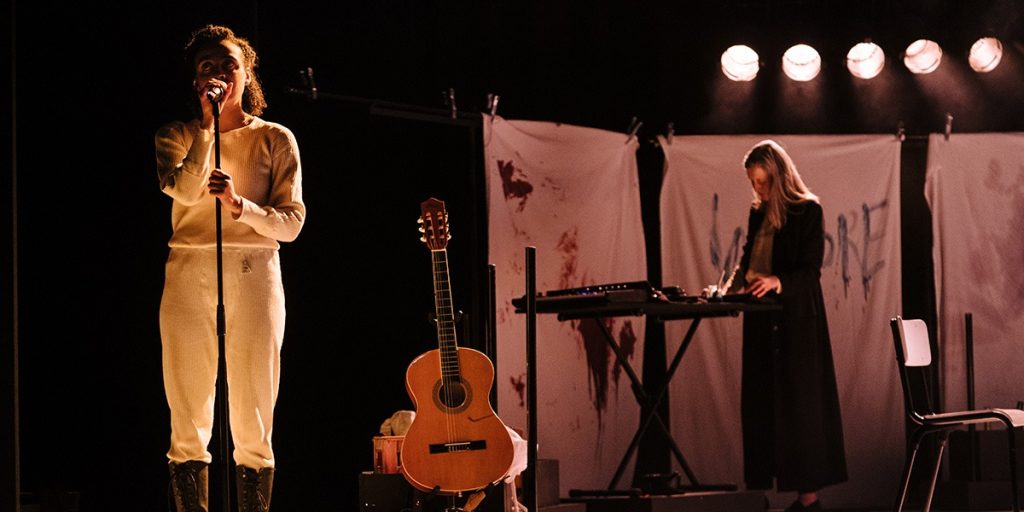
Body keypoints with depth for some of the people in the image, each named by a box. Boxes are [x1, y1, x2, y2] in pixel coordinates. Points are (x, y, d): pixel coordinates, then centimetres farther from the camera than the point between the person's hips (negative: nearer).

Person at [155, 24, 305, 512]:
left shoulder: (274, 139, 8)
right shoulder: (176, 137, 10)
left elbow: (291, 222, 0)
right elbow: (185, 188, -11)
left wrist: (239, 204, -16)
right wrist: (208, 123, -11)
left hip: (254, 276, -1)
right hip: (188, 276, 1)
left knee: (253, 425, -2)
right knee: (188, 424, -2)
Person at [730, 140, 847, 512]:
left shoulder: (807, 211, -7)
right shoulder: (759, 213, 13)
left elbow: (810, 270, -12)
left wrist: (778, 282, -28)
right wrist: (736, 283, 1)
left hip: (795, 319, -7)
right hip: (762, 321, 7)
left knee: (798, 403, -6)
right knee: (761, 403, 4)